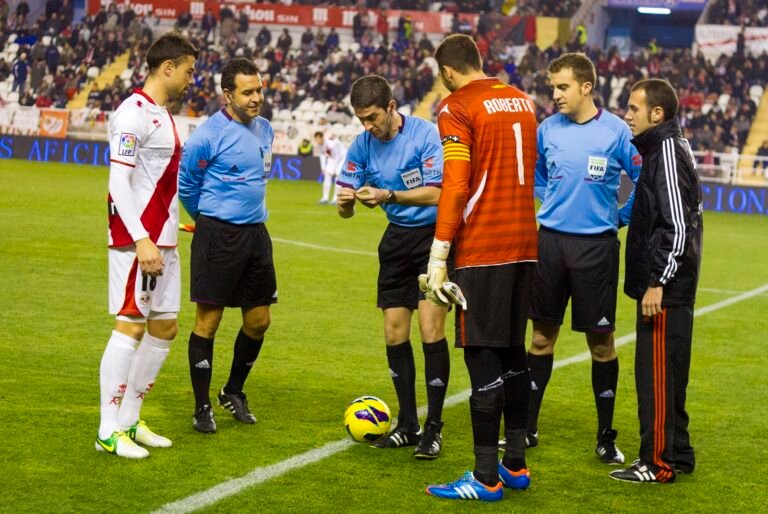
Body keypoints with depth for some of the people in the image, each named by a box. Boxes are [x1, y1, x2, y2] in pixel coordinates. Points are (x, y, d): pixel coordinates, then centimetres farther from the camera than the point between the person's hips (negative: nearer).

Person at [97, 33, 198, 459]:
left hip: (162, 241, 10)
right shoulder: (134, 113, -13)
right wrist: (141, 240, -23)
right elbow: (118, 182, -19)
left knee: (164, 329, 11)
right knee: (131, 326, -8)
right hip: (136, 241, -10)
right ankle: (109, 432, -3)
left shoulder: (162, 115, 16)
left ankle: (129, 420, 19)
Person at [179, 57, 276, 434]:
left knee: (258, 320, 10)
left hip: (256, 232, 7)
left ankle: (233, 392, 30)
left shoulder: (264, 129, 9)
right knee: (208, 320, -2)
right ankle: (202, 407, 8)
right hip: (218, 234, -7)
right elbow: (185, 185, 0)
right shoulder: (208, 135, -12)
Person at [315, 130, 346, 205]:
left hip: (342, 156, -6)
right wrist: (323, 167, -7)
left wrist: (333, 169, -25)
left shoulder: (332, 143, -36)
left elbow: (337, 156, -27)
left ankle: (335, 199, -13)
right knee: (327, 174, -4)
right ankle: (325, 198, 0)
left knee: (338, 175, -16)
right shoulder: (318, 144, -16)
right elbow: (322, 155, 0)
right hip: (332, 157, 6)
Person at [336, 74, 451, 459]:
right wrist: (345, 201, -24)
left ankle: (434, 428, -2)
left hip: (434, 235, -5)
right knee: (394, 334, 4)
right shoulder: (363, 145, -1)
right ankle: (407, 424, 17)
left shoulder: (426, 135, -17)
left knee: (431, 330, -12)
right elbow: (346, 210, 1)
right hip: (397, 239, 6)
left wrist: (389, 195, -34)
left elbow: (436, 193, -23)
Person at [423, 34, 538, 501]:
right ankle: (516, 465, 20)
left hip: (482, 250, -7)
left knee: (483, 357, -4)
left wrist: (439, 256, -15)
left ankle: (486, 479, -2)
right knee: (514, 353, 14)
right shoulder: (523, 100, 13)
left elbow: (455, 187, -16)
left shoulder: (457, 108, -8)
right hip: (526, 244, 7)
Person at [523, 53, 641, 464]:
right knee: (542, 335, 10)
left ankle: (606, 436, 13)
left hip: (596, 246, -3)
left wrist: (621, 218, 0)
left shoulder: (616, 131, -8)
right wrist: (553, 203, 10)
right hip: (550, 241, 3)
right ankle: (527, 427, 19)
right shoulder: (547, 129, 3)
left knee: (600, 341, 2)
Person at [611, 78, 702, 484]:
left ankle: (659, 463, 0)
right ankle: (676, 454, 22)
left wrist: (657, 283, -21)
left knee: (657, 372, -5)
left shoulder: (668, 153, -15)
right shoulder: (665, 149, 15)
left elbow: (677, 227, -21)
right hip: (669, 286, 10)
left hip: (666, 288, -10)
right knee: (665, 372, 15)